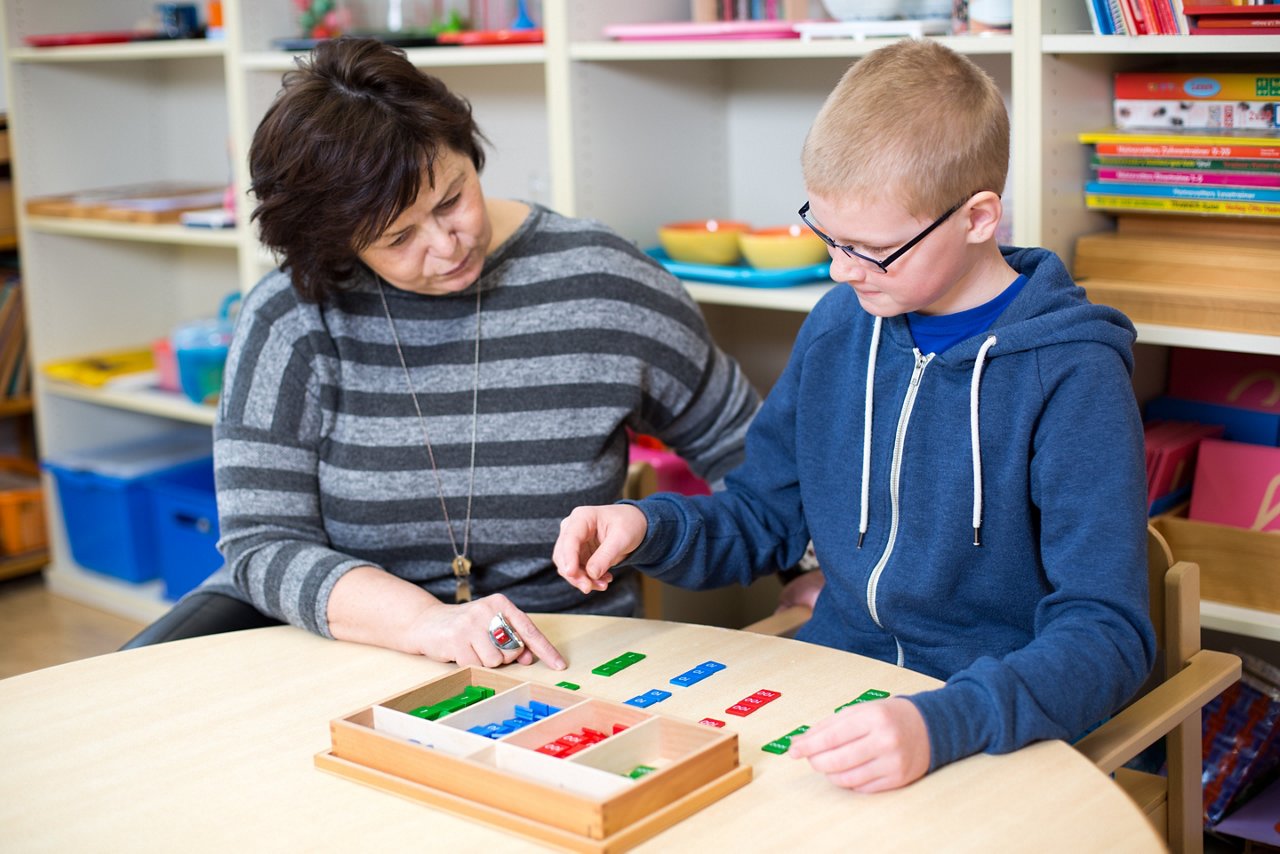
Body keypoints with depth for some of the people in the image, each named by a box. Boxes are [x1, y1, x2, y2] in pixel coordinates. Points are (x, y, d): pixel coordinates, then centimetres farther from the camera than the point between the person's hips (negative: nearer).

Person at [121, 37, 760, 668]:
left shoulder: (604, 286, -7)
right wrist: (424, 622, -31)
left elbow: (739, 450, 7)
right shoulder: (288, 320, -10)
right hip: (341, 631, 1)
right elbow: (264, 545, -15)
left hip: (555, 646, 0)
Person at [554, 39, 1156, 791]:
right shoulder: (839, 326, 5)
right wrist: (646, 527, -5)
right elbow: (760, 519, 15)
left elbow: (1107, 633, -19)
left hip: (1001, 724, -4)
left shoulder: (1071, 374, -14)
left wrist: (940, 726, -35)